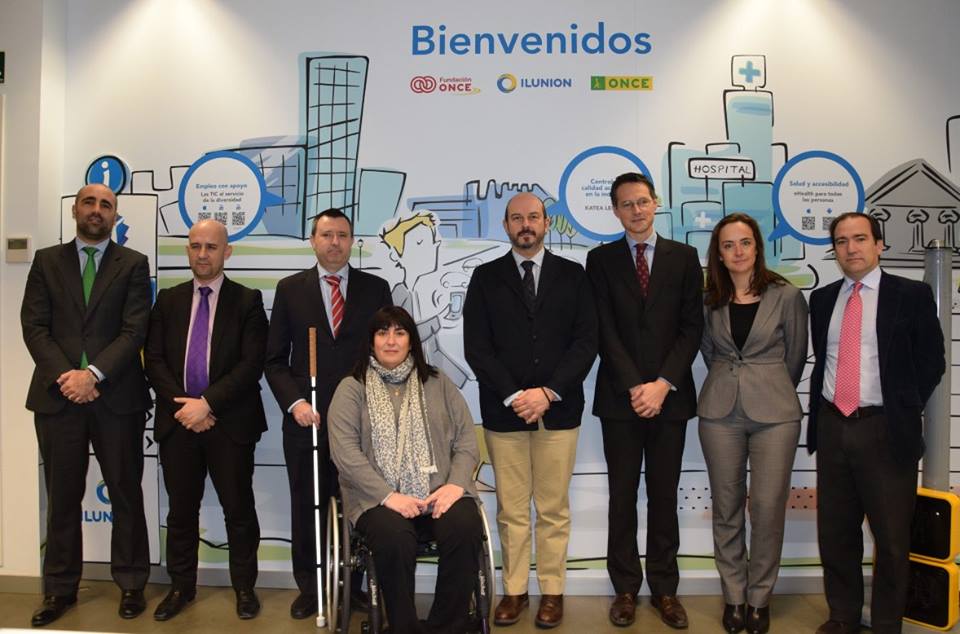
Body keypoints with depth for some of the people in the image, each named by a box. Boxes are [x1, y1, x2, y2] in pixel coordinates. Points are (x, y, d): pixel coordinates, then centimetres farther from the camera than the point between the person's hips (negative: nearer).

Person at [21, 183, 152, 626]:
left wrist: (93, 373, -15)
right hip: (57, 395, 2)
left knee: (126, 495, 5)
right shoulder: (46, 261, 11)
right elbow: (34, 326, 2)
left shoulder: (133, 264, 5)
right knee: (62, 498, 10)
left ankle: (131, 584, 17)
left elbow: (135, 330, -4)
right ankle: (60, 588, 22)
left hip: (116, 396, -1)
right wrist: (65, 376, -11)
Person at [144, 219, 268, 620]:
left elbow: (252, 364, -9)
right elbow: (154, 360, 4)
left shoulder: (248, 301, -1)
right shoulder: (168, 300, 10)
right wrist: (182, 405, -9)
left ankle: (244, 587, 21)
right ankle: (181, 586, 28)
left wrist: (207, 403, -15)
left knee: (238, 509, 6)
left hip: (230, 422, -3)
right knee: (181, 509, 12)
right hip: (177, 420, 3)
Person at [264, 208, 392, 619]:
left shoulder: (376, 288, 5)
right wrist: (294, 402, -9)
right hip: (306, 418, 1)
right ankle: (309, 588, 26)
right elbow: (275, 359, 5)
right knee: (307, 508, 11)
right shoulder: (290, 289, 5)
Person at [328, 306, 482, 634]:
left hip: (439, 492, 2)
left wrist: (456, 484, -10)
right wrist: (388, 496, -17)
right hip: (378, 495, -2)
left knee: (465, 529, -28)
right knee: (394, 539, -33)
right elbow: (345, 451, -5)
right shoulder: (352, 388, 8)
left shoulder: (437, 383, 15)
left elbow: (466, 439, 9)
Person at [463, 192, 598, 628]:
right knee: (511, 510, 7)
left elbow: (586, 340, 0)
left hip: (559, 409, 0)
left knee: (554, 509, 7)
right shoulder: (486, 277, 6)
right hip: (503, 411, 0)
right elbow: (476, 346, -1)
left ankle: (552, 591, 20)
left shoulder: (572, 275, 7)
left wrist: (548, 392, -11)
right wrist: (513, 396, -11)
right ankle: (514, 590, 20)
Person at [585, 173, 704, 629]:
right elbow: (605, 330, -3)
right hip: (620, 396, 0)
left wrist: (663, 384, -10)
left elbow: (692, 326, 0)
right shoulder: (601, 259, 4)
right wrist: (634, 386, -11)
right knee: (622, 495, 6)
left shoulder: (684, 257, 6)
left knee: (664, 496, 8)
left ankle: (664, 589, 20)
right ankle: (626, 589, 18)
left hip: (670, 395, 1)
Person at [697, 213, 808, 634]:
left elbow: (796, 357, 7)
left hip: (774, 412, -2)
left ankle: (759, 597, 17)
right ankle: (734, 596, 21)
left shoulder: (787, 296, -1)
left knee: (768, 506, -1)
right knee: (727, 506, 7)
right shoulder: (709, 302, 5)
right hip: (720, 411, 2)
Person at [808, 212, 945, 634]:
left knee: (891, 538, 7)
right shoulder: (822, 299, 9)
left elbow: (931, 361, 0)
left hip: (885, 430, -4)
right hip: (832, 427, 4)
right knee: (836, 533, 13)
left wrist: (904, 410, -2)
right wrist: (820, 409, 8)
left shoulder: (912, 295, -3)